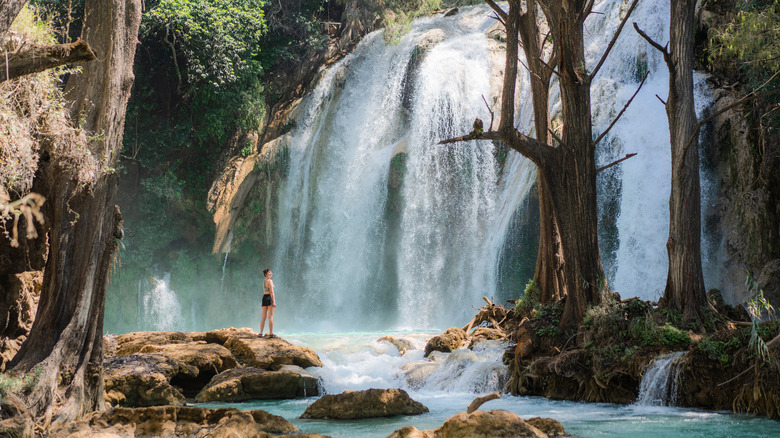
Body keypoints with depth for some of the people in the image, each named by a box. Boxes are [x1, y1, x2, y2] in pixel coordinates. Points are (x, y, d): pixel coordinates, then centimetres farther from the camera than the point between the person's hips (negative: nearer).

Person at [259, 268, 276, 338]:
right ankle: (271, 333, -10)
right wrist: (274, 302, -18)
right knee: (271, 317, -7)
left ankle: (261, 333, 6)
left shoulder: (263, 281, 14)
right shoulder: (270, 281, -10)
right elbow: (271, 292, -16)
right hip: (270, 298, -8)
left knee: (264, 317, 9)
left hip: (264, 298, 8)